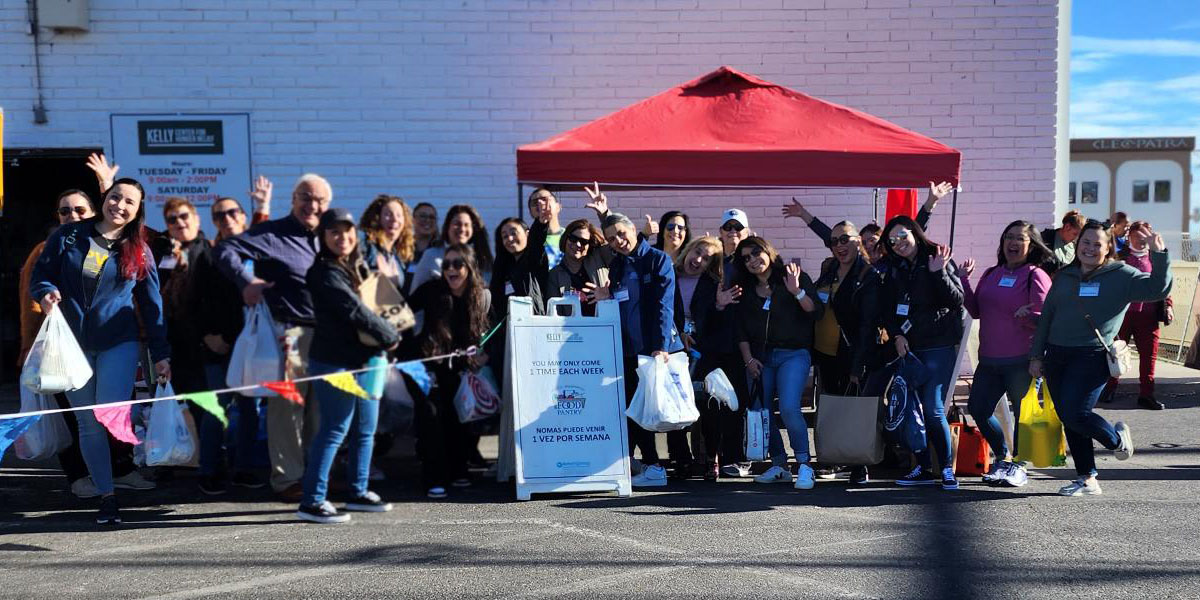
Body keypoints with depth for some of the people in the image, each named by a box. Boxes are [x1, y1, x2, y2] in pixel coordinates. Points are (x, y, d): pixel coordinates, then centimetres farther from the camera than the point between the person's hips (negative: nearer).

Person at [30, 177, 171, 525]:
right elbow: (40, 275, 8)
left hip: (118, 343, -1)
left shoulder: (139, 252, 4)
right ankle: (107, 497, 14)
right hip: (72, 344, 1)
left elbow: (151, 305, 6)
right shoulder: (68, 236, 4)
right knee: (89, 424, 5)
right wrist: (46, 293, -16)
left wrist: (160, 354, 2)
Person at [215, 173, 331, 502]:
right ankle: (287, 478, 9)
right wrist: (246, 280, -28)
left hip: (325, 334, 7)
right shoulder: (272, 234, -6)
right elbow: (226, 250, -15)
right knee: (288, 407, -1)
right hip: (290, 333, -7)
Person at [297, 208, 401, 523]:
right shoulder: (324, 272, -11)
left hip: (365, 358, 9)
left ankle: (359, 492, 25)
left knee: (365, 429, 13)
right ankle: (312, 501, 0)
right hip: (335, 361, -9)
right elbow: (355, 310, -17)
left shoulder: (359, 267, 15)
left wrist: (384, 340, 5)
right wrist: (391, 336, -8)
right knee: (335, 429, -6)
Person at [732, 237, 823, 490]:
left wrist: (797, 292, -21)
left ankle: (804, 466, -8)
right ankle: (779, 466, 13)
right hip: (759, 357, 5)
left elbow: (817, 312, -7)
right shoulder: (745, 289, 13)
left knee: (789, 408, -21)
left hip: (793, 355, -4)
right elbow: (740, 329, 11)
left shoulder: (794, 277, 2)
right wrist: (748, 359, 1)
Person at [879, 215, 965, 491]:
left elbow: (957, 300, -10)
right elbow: (887, 308, 13)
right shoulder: (895, 269, 11)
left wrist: (939, 273, -22)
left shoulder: (938, 260, -3)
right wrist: (897, 335, -2)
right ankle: (924, 468, 15)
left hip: (938, 347, -5)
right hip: (907, 348, 5)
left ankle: (947, 468, 3)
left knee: (933, 410, -10)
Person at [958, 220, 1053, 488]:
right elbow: (976, 311, 11)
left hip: (1021, 360, -6)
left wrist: (1026, 316, -28)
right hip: (989, 360, 6)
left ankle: (1019, 465, 19)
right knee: (977, 408, 7)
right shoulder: (991, 274, 13)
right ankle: (1004, 457, 26)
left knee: (1023, 414, 4)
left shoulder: (1036, 275, -4)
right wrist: (964, 280, 6)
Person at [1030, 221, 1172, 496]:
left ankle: (1117, 439, 17)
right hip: (1057, 355, 5)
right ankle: (1087, 479, 17)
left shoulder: (1120, 275, 2)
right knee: (1068, 420, 6)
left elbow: (1158, 289, -8)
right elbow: (1046, 316, 16)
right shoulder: (1064, 276, 14)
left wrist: (1159, 254, -20)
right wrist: (1037, 355, 13)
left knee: (1075, 413, -15)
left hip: (1092, 357, -5)